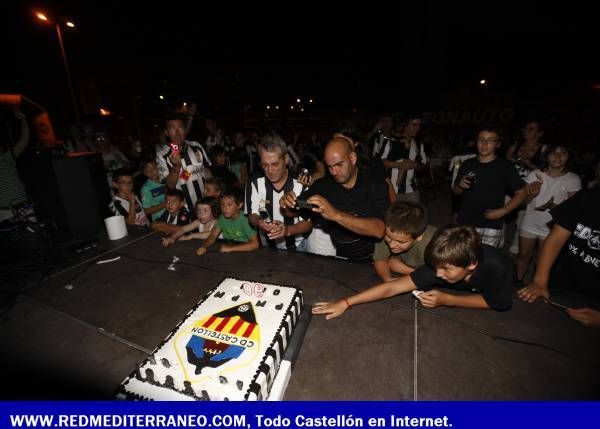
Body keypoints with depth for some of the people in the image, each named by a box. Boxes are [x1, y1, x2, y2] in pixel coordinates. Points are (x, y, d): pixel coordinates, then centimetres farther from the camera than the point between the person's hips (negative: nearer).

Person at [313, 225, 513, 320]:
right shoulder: (440, 265, -38)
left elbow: (496, 303, -24)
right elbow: (392, 287, -40)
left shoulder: (497, 267, -43)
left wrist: (446, 300, -38)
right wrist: (346, 303, -45)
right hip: (466, 292, 2)